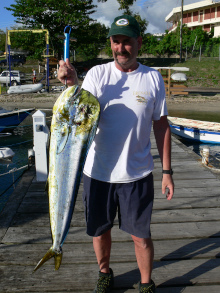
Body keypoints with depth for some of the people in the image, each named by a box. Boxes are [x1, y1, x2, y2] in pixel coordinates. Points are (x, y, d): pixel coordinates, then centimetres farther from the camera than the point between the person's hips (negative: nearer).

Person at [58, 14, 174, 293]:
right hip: (98, 172, 1)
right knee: (100, 231, 18)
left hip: (137, 175, -1)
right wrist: (72, 85, -27)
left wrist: (167, 171, 3)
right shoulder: (97, 74, -3)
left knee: (141, 236, 11)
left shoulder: (153, 78, -2)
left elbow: (161, 125, 3)